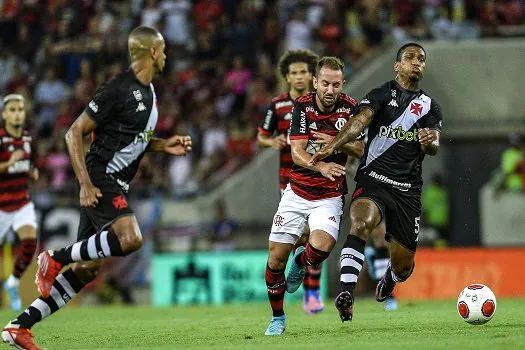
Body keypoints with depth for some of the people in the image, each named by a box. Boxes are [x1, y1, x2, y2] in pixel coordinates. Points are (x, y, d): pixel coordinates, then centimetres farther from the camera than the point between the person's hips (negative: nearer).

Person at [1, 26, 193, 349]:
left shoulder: (148, 91, 14)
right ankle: (55, 259, -11)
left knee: (87, 268, 5)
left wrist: (164, 146, 11)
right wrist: (86, 184, -19)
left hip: (116, 185, 9)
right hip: (99, 179, -9)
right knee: (130, 238, -30)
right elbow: (74, 133, -14)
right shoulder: (119, 89, -14)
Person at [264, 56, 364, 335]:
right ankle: (277, 317, 19)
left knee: (321, 246, -28)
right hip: (297, 193, 1)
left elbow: (362, 149, -2)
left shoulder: (350, 108, -6)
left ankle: (300, 262, 10)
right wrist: (321, 166, -38)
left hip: (329, 196, -1)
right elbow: (297, 152, -17)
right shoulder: (302, 106, -9)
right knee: (276, 257, -3)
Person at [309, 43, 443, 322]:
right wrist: (331, 147, -31)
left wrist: (430, 142, -24)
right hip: (373, 180, -4)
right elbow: (359, 121, -13)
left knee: (403, 264, 7)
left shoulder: (430, 107, 15)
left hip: (408, 191, 4)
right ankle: (346, 293, -44)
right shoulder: (382, 94, 4)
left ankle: (389, 280, 45)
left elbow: (434, 148, 2)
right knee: (361, 224, -35)